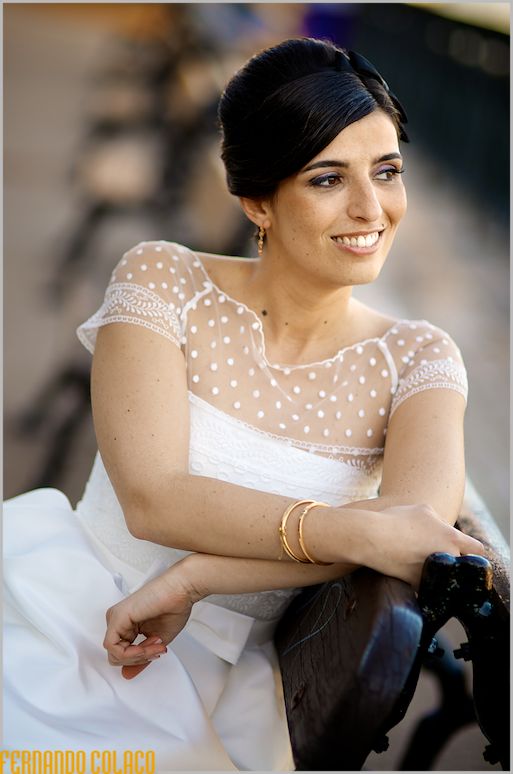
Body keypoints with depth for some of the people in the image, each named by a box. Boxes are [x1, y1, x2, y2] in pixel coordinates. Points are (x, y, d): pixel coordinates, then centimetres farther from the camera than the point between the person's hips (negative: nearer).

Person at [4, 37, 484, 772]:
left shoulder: (418, 359, 1)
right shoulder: (163, 281, -3)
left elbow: (422, 524, -17)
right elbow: (151, 497, -16)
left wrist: (194, 577, -24)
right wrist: (359, 532, -29)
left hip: (211, 696, 1)